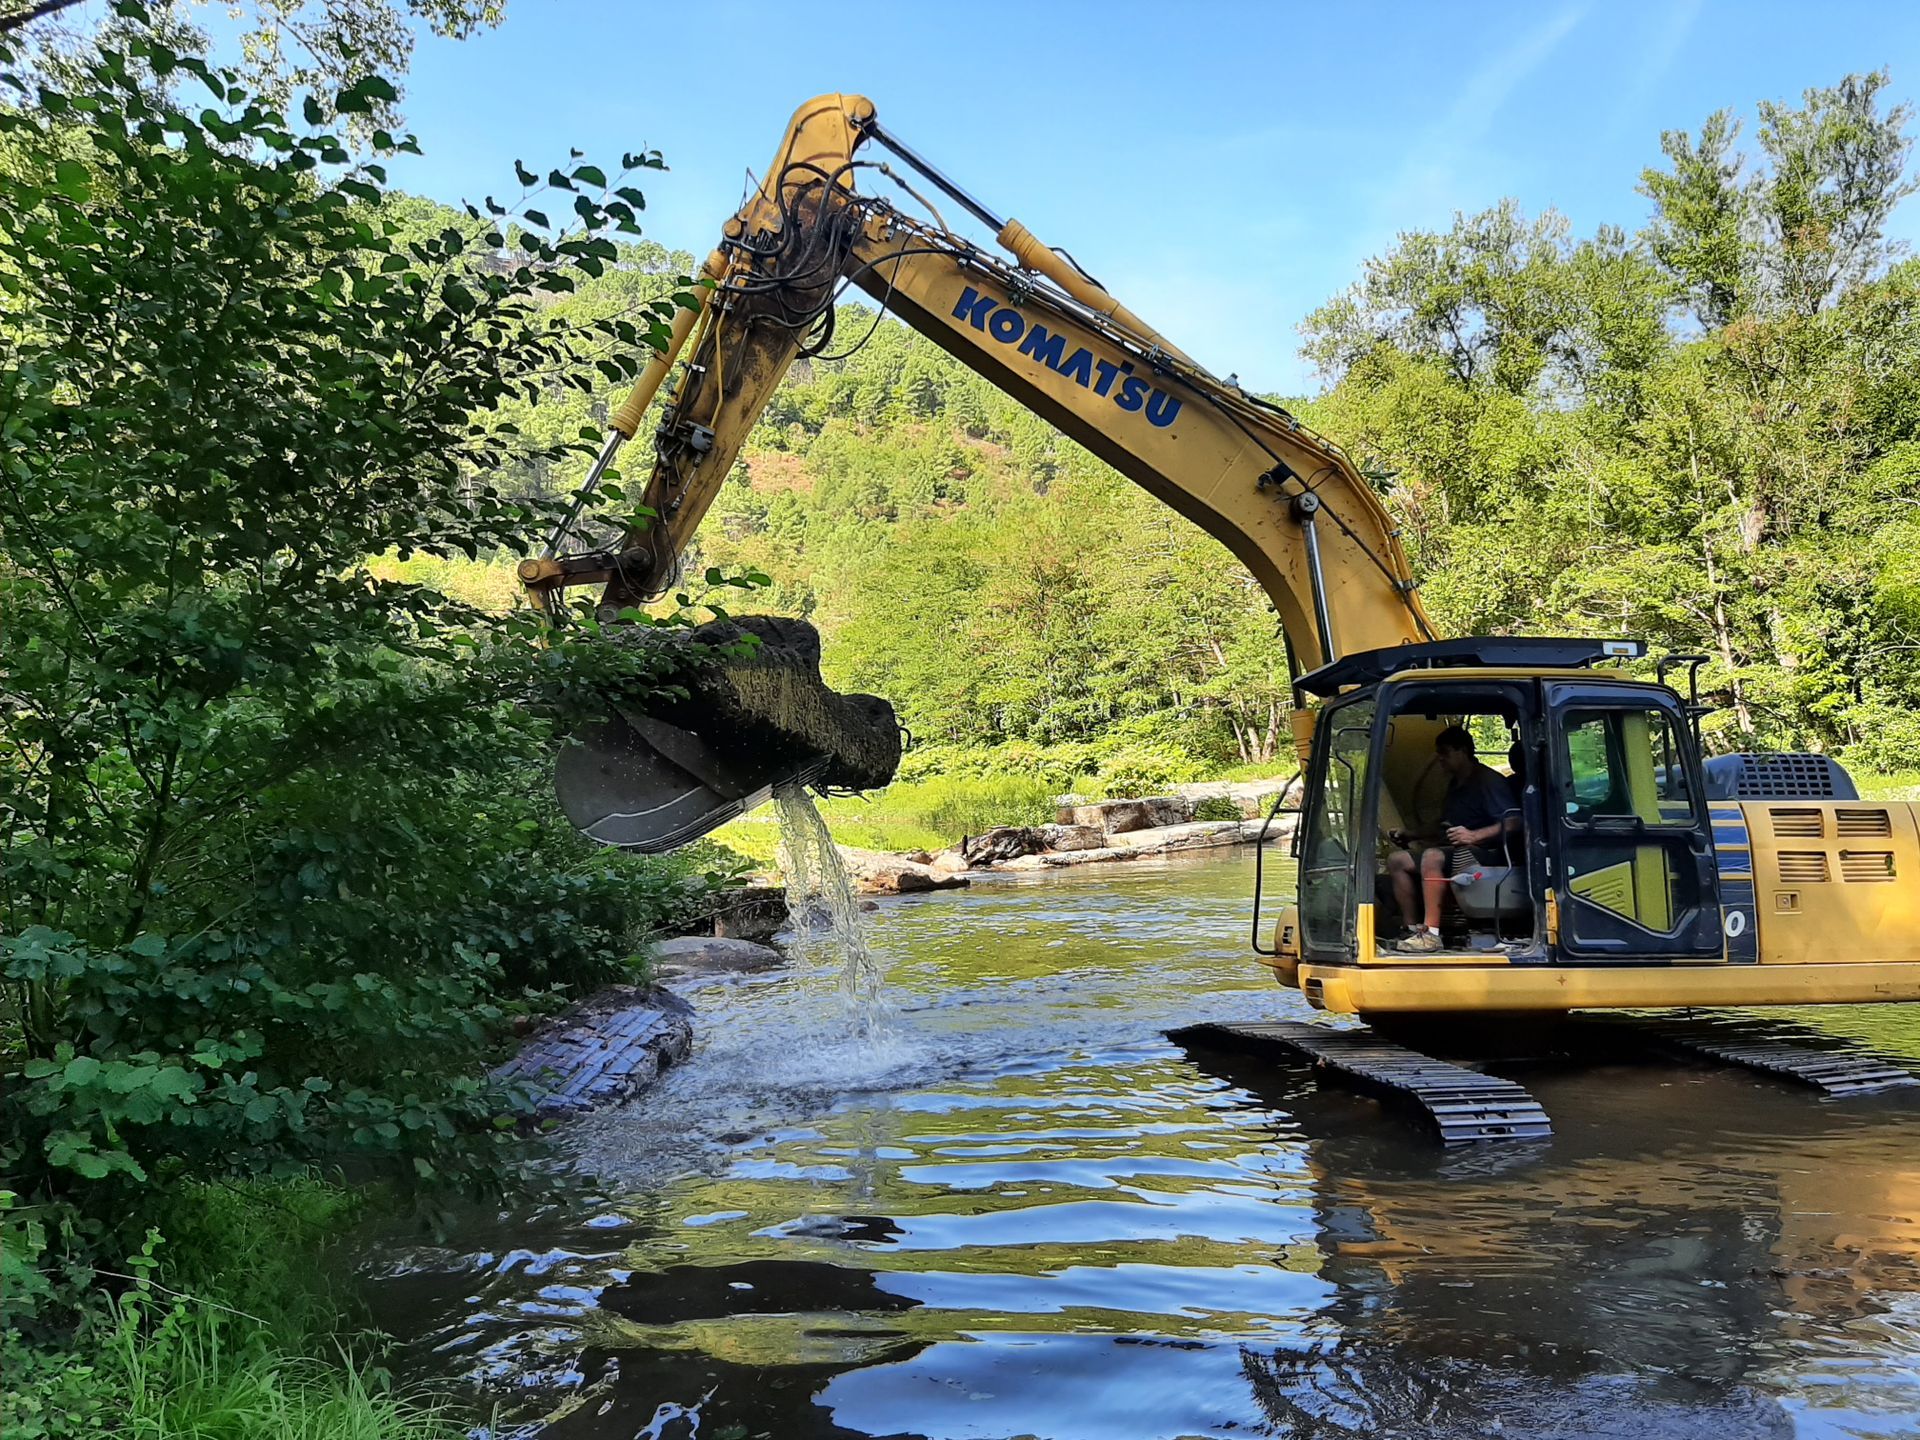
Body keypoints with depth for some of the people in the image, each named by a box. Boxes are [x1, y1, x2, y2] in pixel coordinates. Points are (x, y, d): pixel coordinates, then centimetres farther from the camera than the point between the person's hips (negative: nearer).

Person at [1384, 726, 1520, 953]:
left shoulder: (1489, 781, -8)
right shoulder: (1455, 784, 21)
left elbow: (1514, 822, -20)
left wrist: (1474, 836, -28)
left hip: (1486, 854, -10)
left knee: (1432, 857, -36)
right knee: (1397, 860, -5)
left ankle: (1431, 934, -36)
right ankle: (1413, 929, -11)